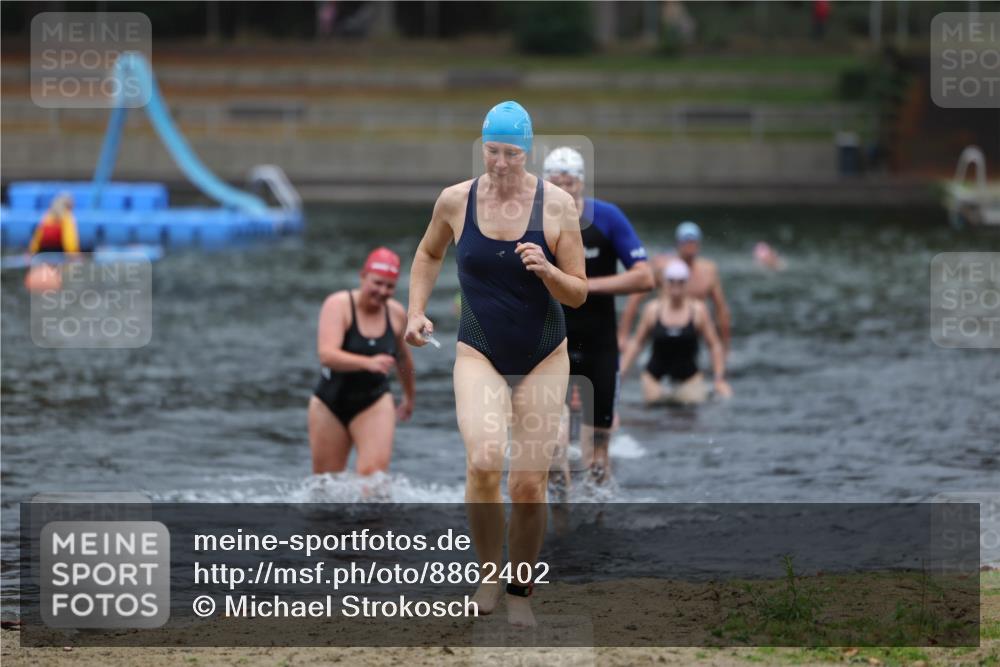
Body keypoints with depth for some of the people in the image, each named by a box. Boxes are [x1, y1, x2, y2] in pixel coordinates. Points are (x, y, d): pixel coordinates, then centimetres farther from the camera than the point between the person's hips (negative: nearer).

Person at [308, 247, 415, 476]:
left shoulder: (396, 313, -1)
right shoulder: (338, 305, -15)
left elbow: (403, 358, 19)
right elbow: (327, 355, -30)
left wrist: (409, 396, 32)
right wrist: (368, 363, -45)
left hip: (374, 403, 2)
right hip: (331, 404, -2)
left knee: (374, 472, -21)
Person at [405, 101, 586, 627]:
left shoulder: (556, 204, -8)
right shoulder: (455, 201, -4)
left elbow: (578, 294, -5)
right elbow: (428, 254, 18)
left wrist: (547, 272, -25)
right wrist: (417, 311, 6)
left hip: (543, 360, 0)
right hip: (479, 355, 0)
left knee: (529, 486, 2)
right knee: (484, 463, -25)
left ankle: (519, 591, 22)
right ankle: (488, 573, -6)